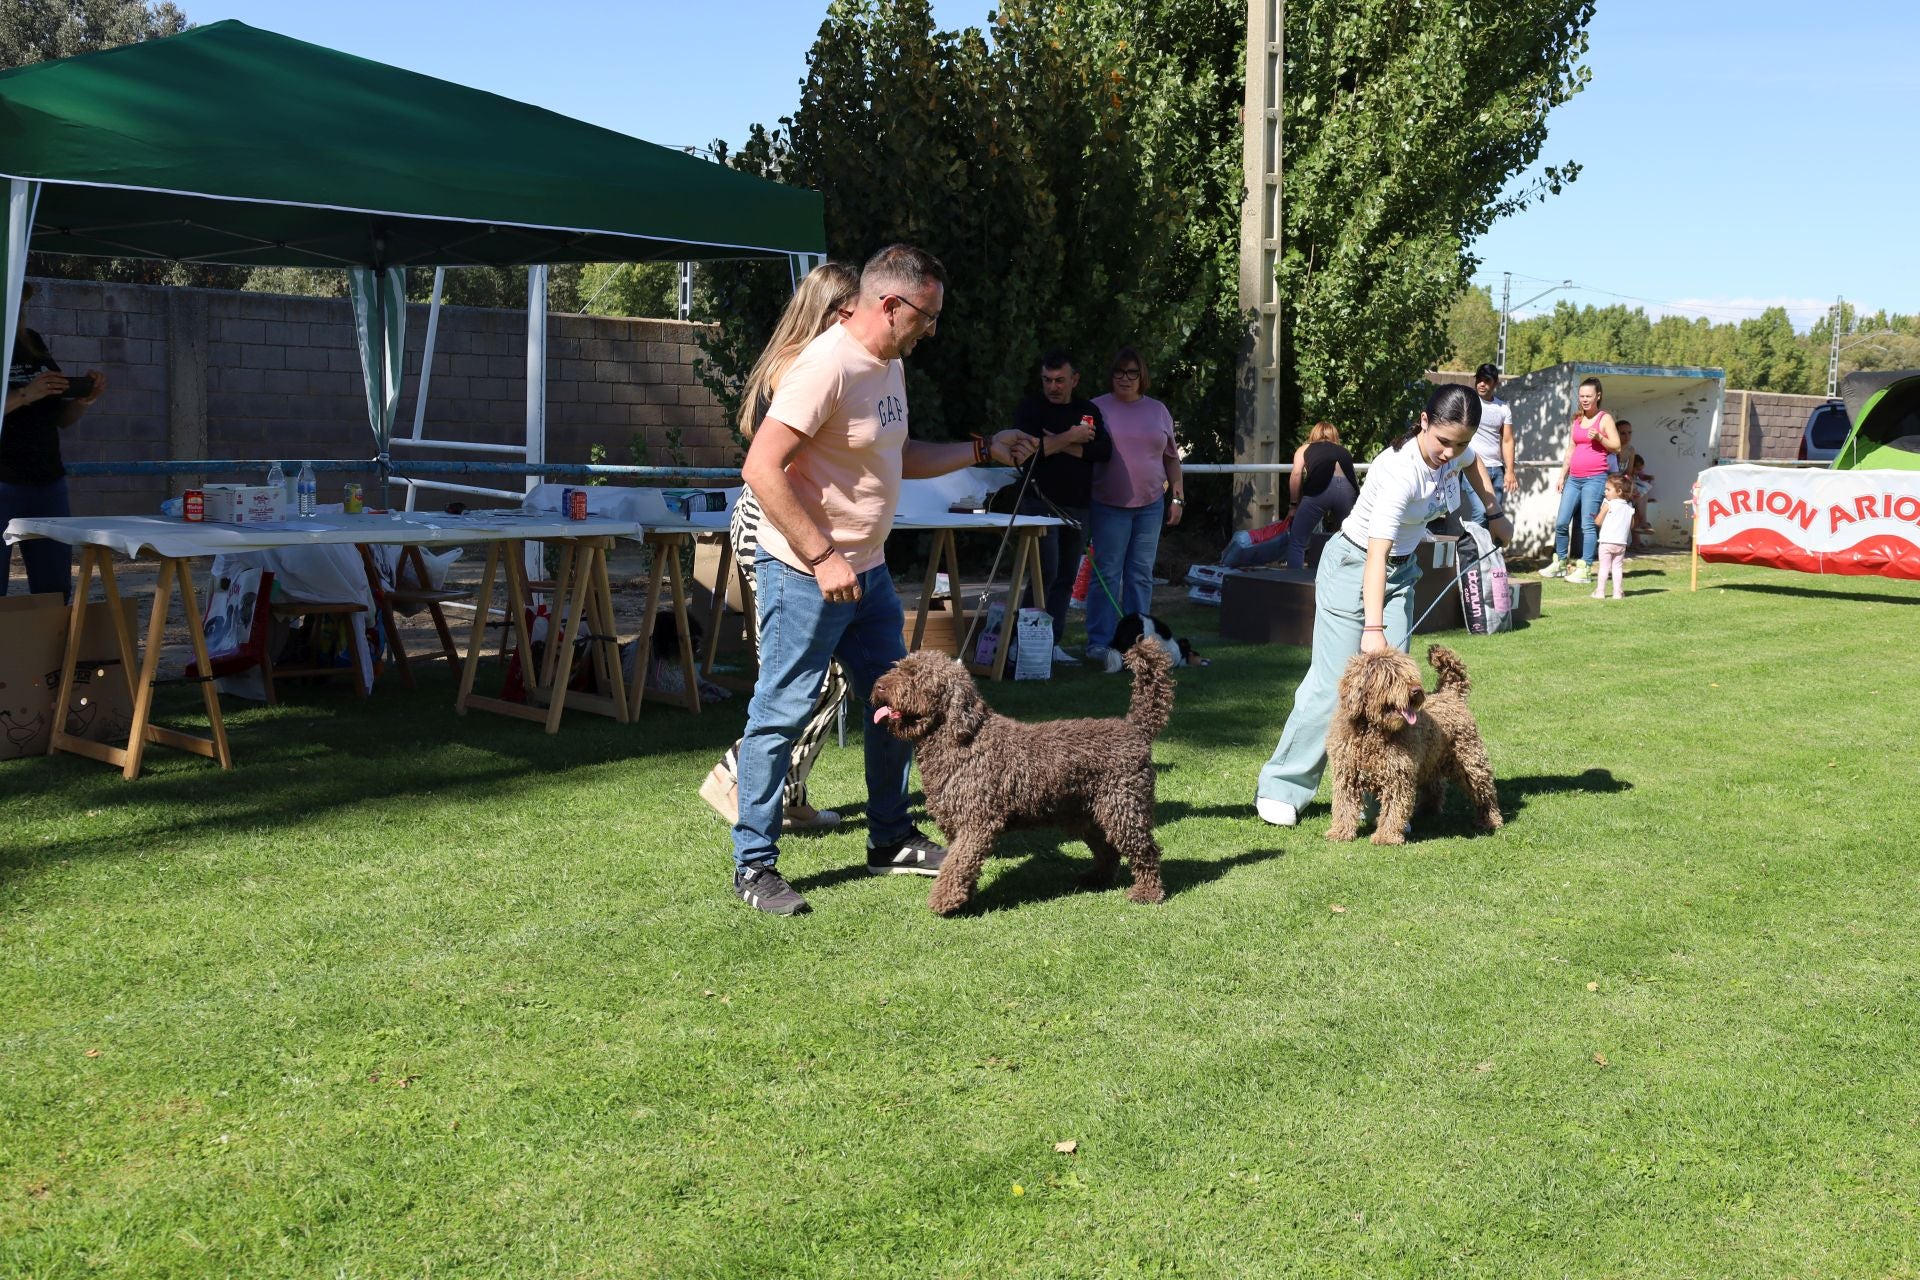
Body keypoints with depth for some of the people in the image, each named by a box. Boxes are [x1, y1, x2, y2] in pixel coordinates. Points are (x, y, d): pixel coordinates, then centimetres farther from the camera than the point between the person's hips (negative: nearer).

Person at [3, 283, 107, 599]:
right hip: (4, 486, -5)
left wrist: (85, 399, 0)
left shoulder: (33, 343, 14)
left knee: (56, 595, 6)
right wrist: (25, 394, -23)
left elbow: (63, 419, 19)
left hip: (48, 482, 6)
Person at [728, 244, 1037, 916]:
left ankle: (891, 841, 31)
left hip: (867, 569, 10)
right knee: (782, 713, -3)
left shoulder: (889, 365, 10)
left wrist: (983, 450, 16)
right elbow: (761, 469, -25)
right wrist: (822, 558, -25)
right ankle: (754, 866, 7)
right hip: (805, 574, -10)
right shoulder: (827, 366, -20)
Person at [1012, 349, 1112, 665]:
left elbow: (1104, 450, -2)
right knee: (1047, 572, -14)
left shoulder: (1089, 411, 12)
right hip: (1040, 502, -5)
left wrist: (1062, 445, -11)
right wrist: (1070, 437, -12)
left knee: (1066, 578, 6)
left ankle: (1054, 643, 11)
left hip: (1077, 506, 5)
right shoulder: (1029, 408, 1)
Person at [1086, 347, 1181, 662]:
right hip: (1109, 506, -3)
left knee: (1141, 575, 6)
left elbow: (1171, 457, 14)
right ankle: (1099, 641, 0)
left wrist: (1177, 497, 8)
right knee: (1106, 574, -4)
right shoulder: (1097, 408, 2)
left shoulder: (1158, 411, 10)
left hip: (1150, 505, 3)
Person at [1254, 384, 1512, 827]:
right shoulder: (1399, 472, -33)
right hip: (1352, 567, -7)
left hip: (1402, 570, 7)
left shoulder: (1456, 451, -10)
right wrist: (1372, 629, -44)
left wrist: (1496, 513, 13)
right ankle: (1280, 787, 3)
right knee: (1334, 683, -8)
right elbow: (1377, 555, -38)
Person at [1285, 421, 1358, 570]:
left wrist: (1294, 505, 14)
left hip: (1320, 487, -3)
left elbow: (1296, 474, 8)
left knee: (1297, 542, 5)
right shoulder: (1344, 451, 36)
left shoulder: (1305, 449, 28)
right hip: (1349, 489, 3)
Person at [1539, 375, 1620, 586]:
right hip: (1574, 478, 6)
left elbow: (1616, 447, -3)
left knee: (1587, 525, -7)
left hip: (1595, 478, -6)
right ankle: (1559, 563, 15)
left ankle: (1583, 569, -4)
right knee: (1561, 522, 3)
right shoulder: (1577, 420, 17)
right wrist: (1562, 476, 18)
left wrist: (1599, 437, -18)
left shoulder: (1604, 418, 1)